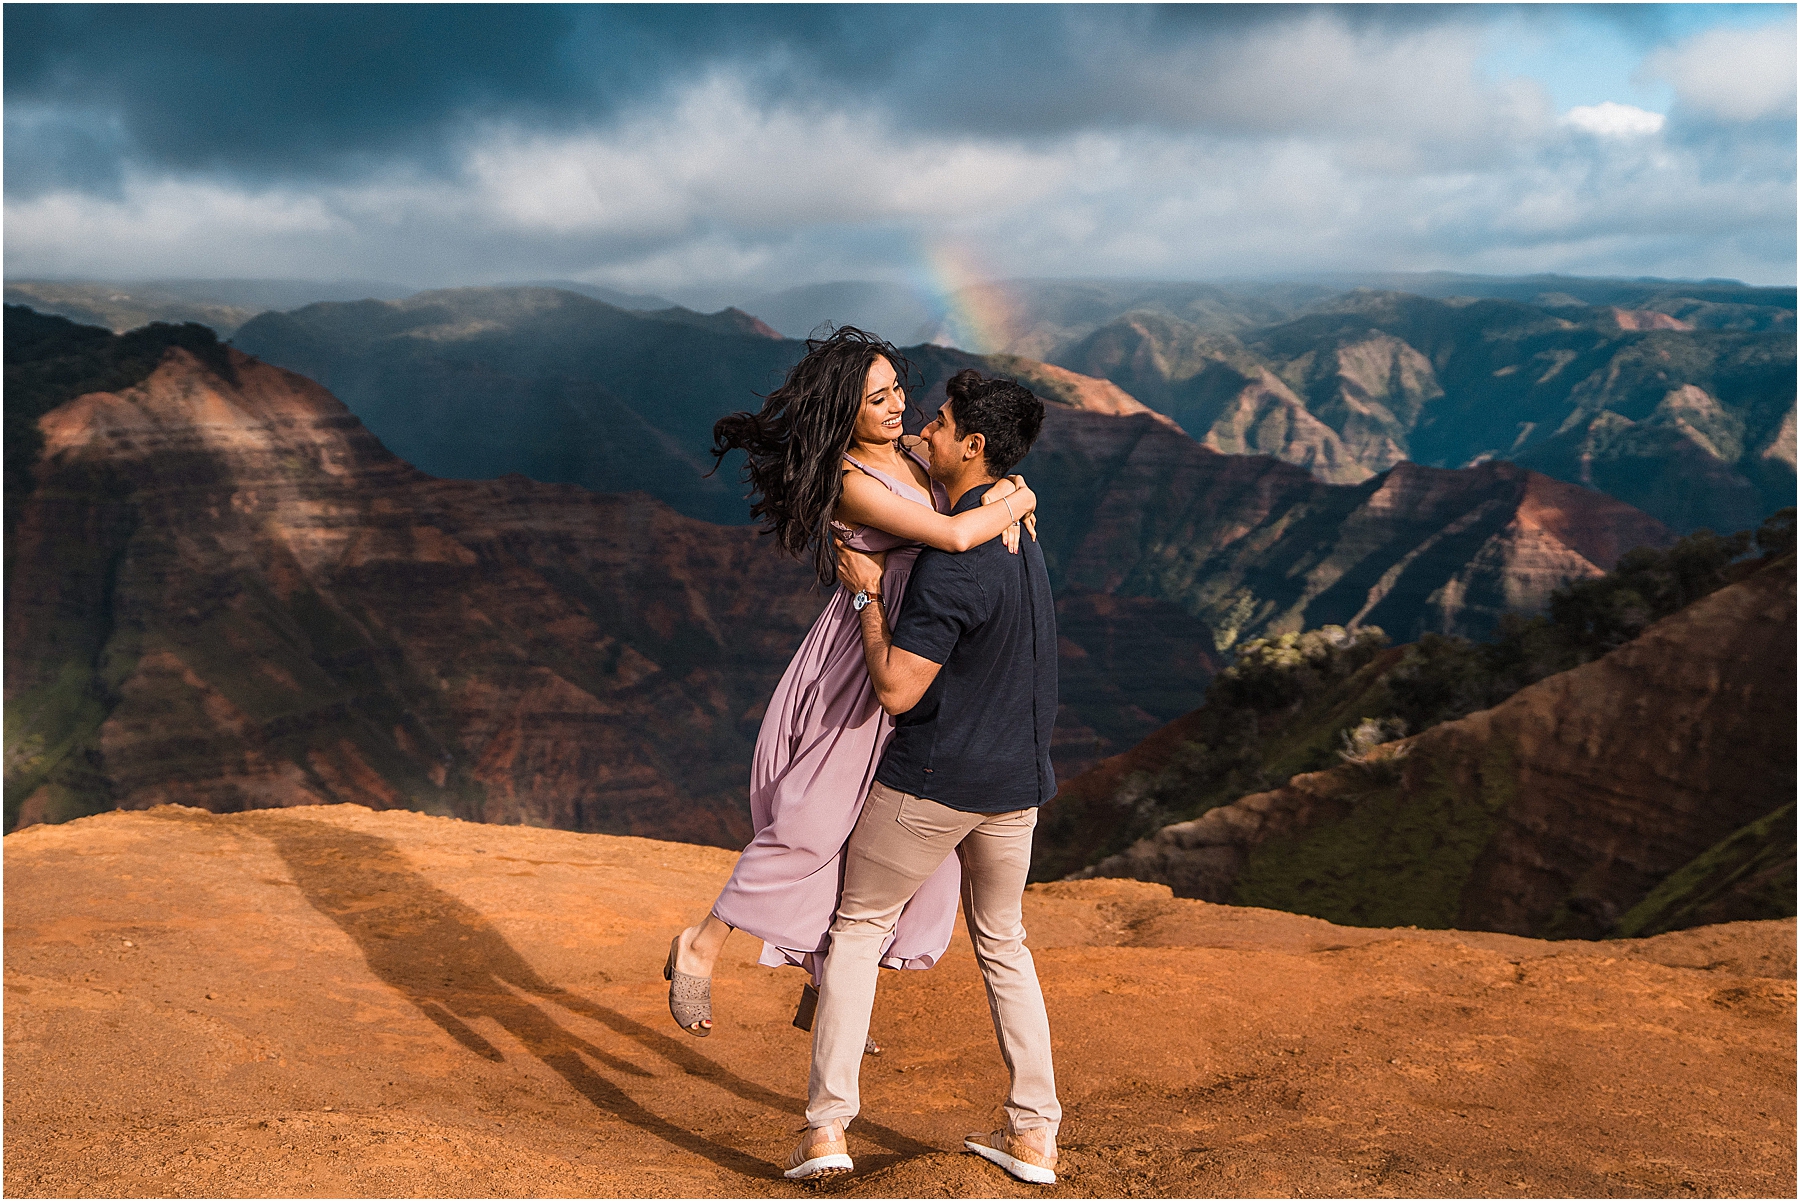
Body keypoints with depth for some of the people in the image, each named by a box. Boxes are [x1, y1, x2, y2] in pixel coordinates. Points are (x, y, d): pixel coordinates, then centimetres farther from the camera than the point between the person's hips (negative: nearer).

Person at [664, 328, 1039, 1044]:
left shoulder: (909, 454, 7)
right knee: (812, 824, -5)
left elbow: (982, 472, 18)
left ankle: (826, 988, 22)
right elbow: (955, 535, -31)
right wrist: (1018, 502, -14)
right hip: (859, 663, -9)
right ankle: (699, 950, 13)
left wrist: (1009, 500, -5)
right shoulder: (852, 482, -21)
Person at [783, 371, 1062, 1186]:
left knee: (856, 927, 9)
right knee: (1002, 942, 20)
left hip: (933, 779, -7)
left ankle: (827, 1125, 6)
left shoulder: (952, 564, -22)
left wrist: (867, 595, -13)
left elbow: (897, 690, -23)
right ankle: (1033, 1133, 22)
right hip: (1018, 780, 7)